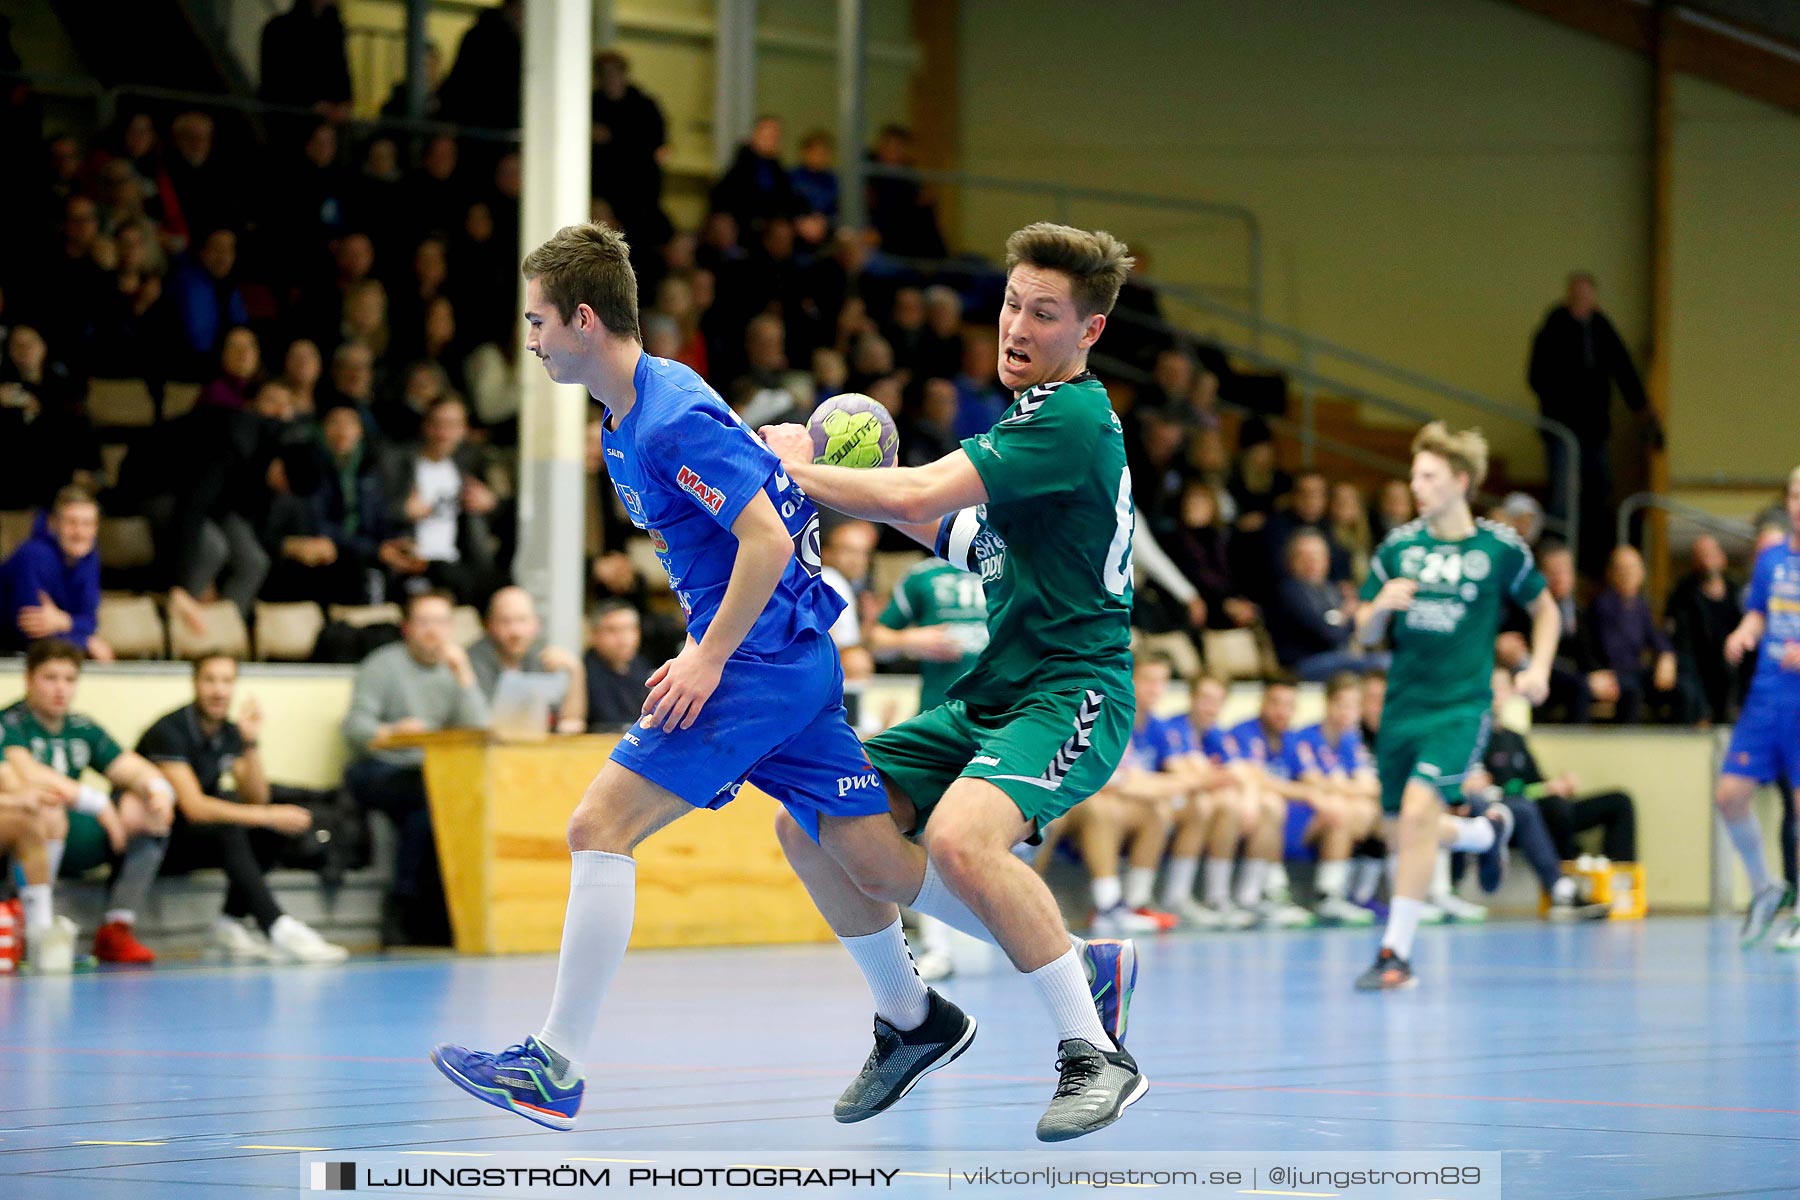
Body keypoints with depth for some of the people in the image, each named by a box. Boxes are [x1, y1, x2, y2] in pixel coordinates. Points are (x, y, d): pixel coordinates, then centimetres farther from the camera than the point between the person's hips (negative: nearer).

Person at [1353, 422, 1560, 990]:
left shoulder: (1501, 548, -3)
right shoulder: (1397, 547, 3)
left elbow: (1545, 609, 14)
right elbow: (1365, 634, 8)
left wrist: (1539, 669, 0)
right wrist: (1380, 607, -14)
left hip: (1462, 703, -4)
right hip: (1403, 702, 4)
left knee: (1418, 810, -22)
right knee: (1407, 828, 12)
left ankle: (1397, 953, -17)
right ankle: (1487, 829, 47)